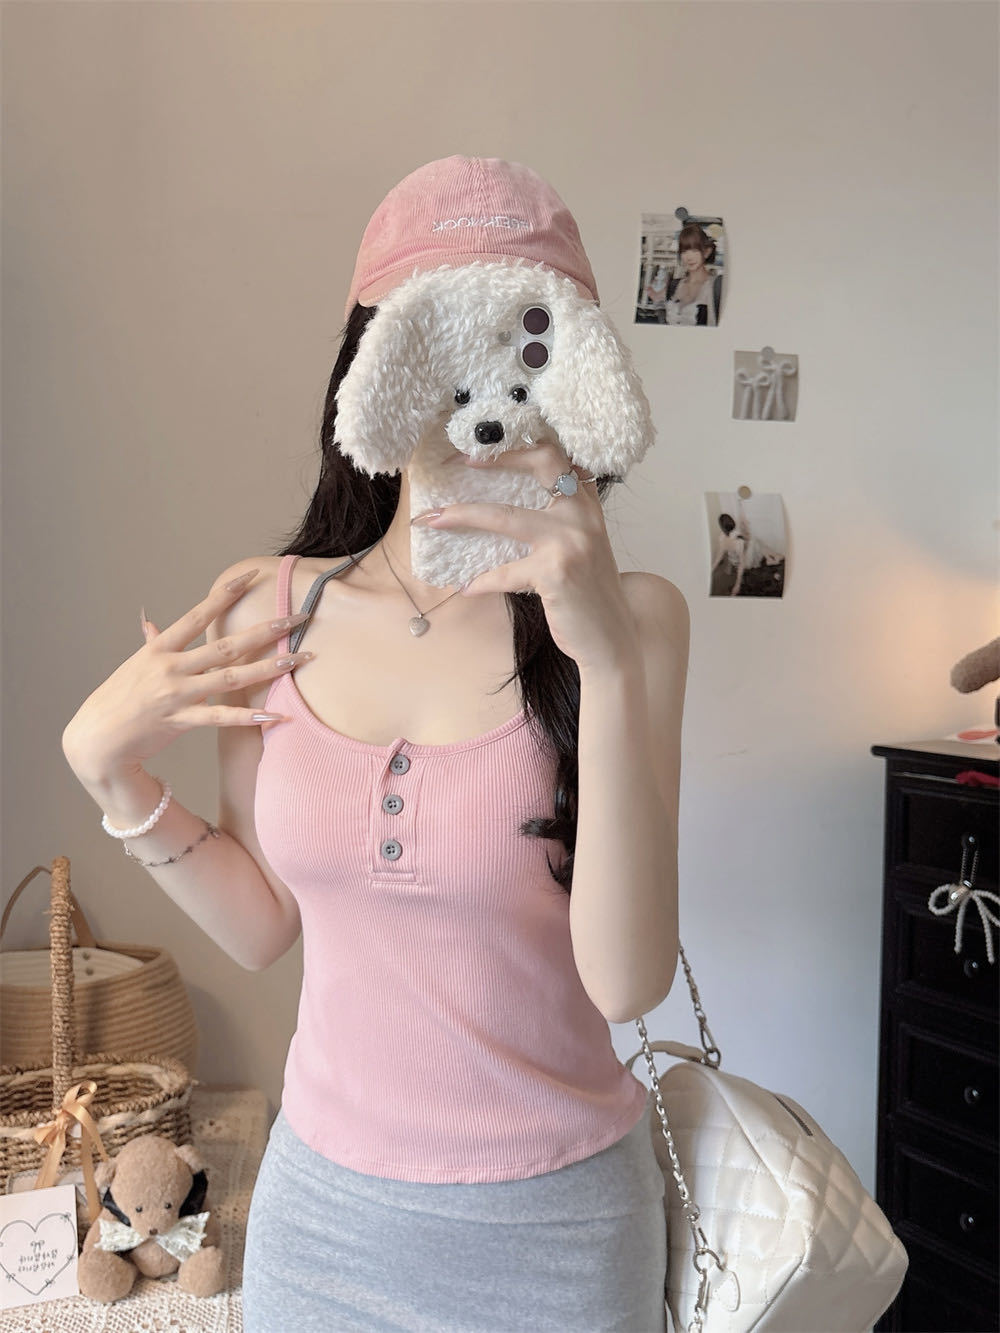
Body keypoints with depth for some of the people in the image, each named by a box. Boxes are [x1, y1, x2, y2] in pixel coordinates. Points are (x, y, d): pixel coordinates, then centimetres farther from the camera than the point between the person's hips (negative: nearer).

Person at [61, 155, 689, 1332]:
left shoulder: (630, 618, -15)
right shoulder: (272, 609, -6)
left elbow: (628, 979, -24)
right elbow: (261, 926, 1)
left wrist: (608, 657, -32)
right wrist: (108, 768, -11)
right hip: (325, 1193, 3)